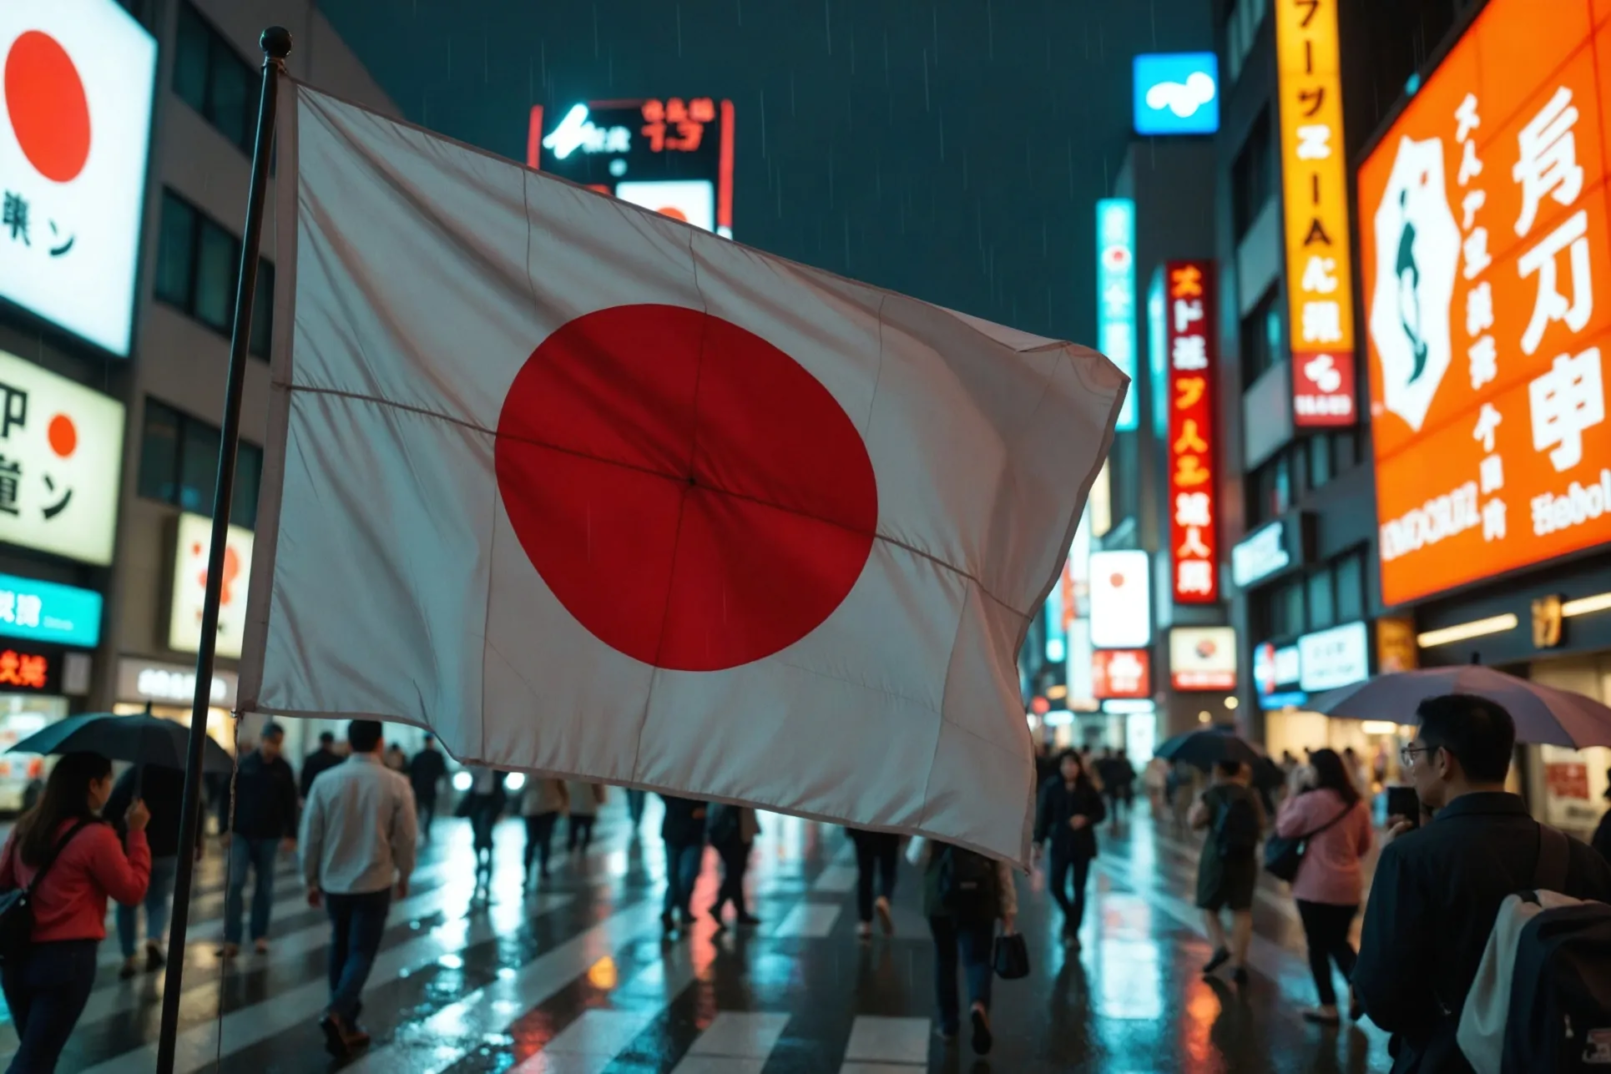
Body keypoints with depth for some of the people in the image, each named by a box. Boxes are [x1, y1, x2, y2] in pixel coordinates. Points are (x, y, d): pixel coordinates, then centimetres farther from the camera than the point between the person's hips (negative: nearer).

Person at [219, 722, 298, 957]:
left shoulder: (284, 769, 0)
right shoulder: (243, 765, -3)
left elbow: (290, 804, 2)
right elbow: (227, 797, 0)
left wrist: (290, 834, -2)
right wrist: (224, 829, -6)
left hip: (269, 837, 1)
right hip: (241, 834, -1)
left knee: (264, 887, 8)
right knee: (235, 884, -6)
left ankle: (259, 936, 17)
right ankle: (231, 939, -3)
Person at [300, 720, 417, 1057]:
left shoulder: (325, 782, -7)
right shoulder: (396, 784, -11)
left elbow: (311, 837, -1)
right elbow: (406, 837, -5)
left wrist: (311, 880, 12)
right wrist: (404, 876, 12)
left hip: (334, 882, 3)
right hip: (374, 883, -2)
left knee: (340, 950, 17)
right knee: (361, 953, 5)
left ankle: (345, 1025, 22)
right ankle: (338, 1013, -17)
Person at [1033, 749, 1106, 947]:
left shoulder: (1088, 788, -3)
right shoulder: (1051, 789, -4)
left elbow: (1101, 812, 4)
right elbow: (1043, 816, -2)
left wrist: (1086, 819, -15)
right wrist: (1038, 842, -6)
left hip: (1083, 845, 0)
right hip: (1059, 844, 0)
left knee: (1079, 889, 4)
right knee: (1055, 885, -3)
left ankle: (1074, 931, 15)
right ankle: (1069, 916, 27)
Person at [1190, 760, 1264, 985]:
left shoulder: (1212, 794, -10)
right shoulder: (1251, 794, 4)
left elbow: (1194, 822, -14)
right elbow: (1261, 824, 13)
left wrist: (1197, 802, 1)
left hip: (1216, 857, -4)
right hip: (1245, 859, 4)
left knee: (1208, 906, 11)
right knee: (1242, 910, 6)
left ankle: (1220, 947, -9)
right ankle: (1239, 963, 5)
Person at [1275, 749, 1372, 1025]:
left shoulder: (1310, 800, -17)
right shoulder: (1358, 803, 2)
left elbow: (1284, 829, -4)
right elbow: (1365, 845, 13)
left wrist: (1292, 793, -1)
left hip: (1316, 886, -5)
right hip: (1349, 885, 6)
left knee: (1318, 945, 8)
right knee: (1338, 941, 21)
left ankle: (1328, 1006, 14)